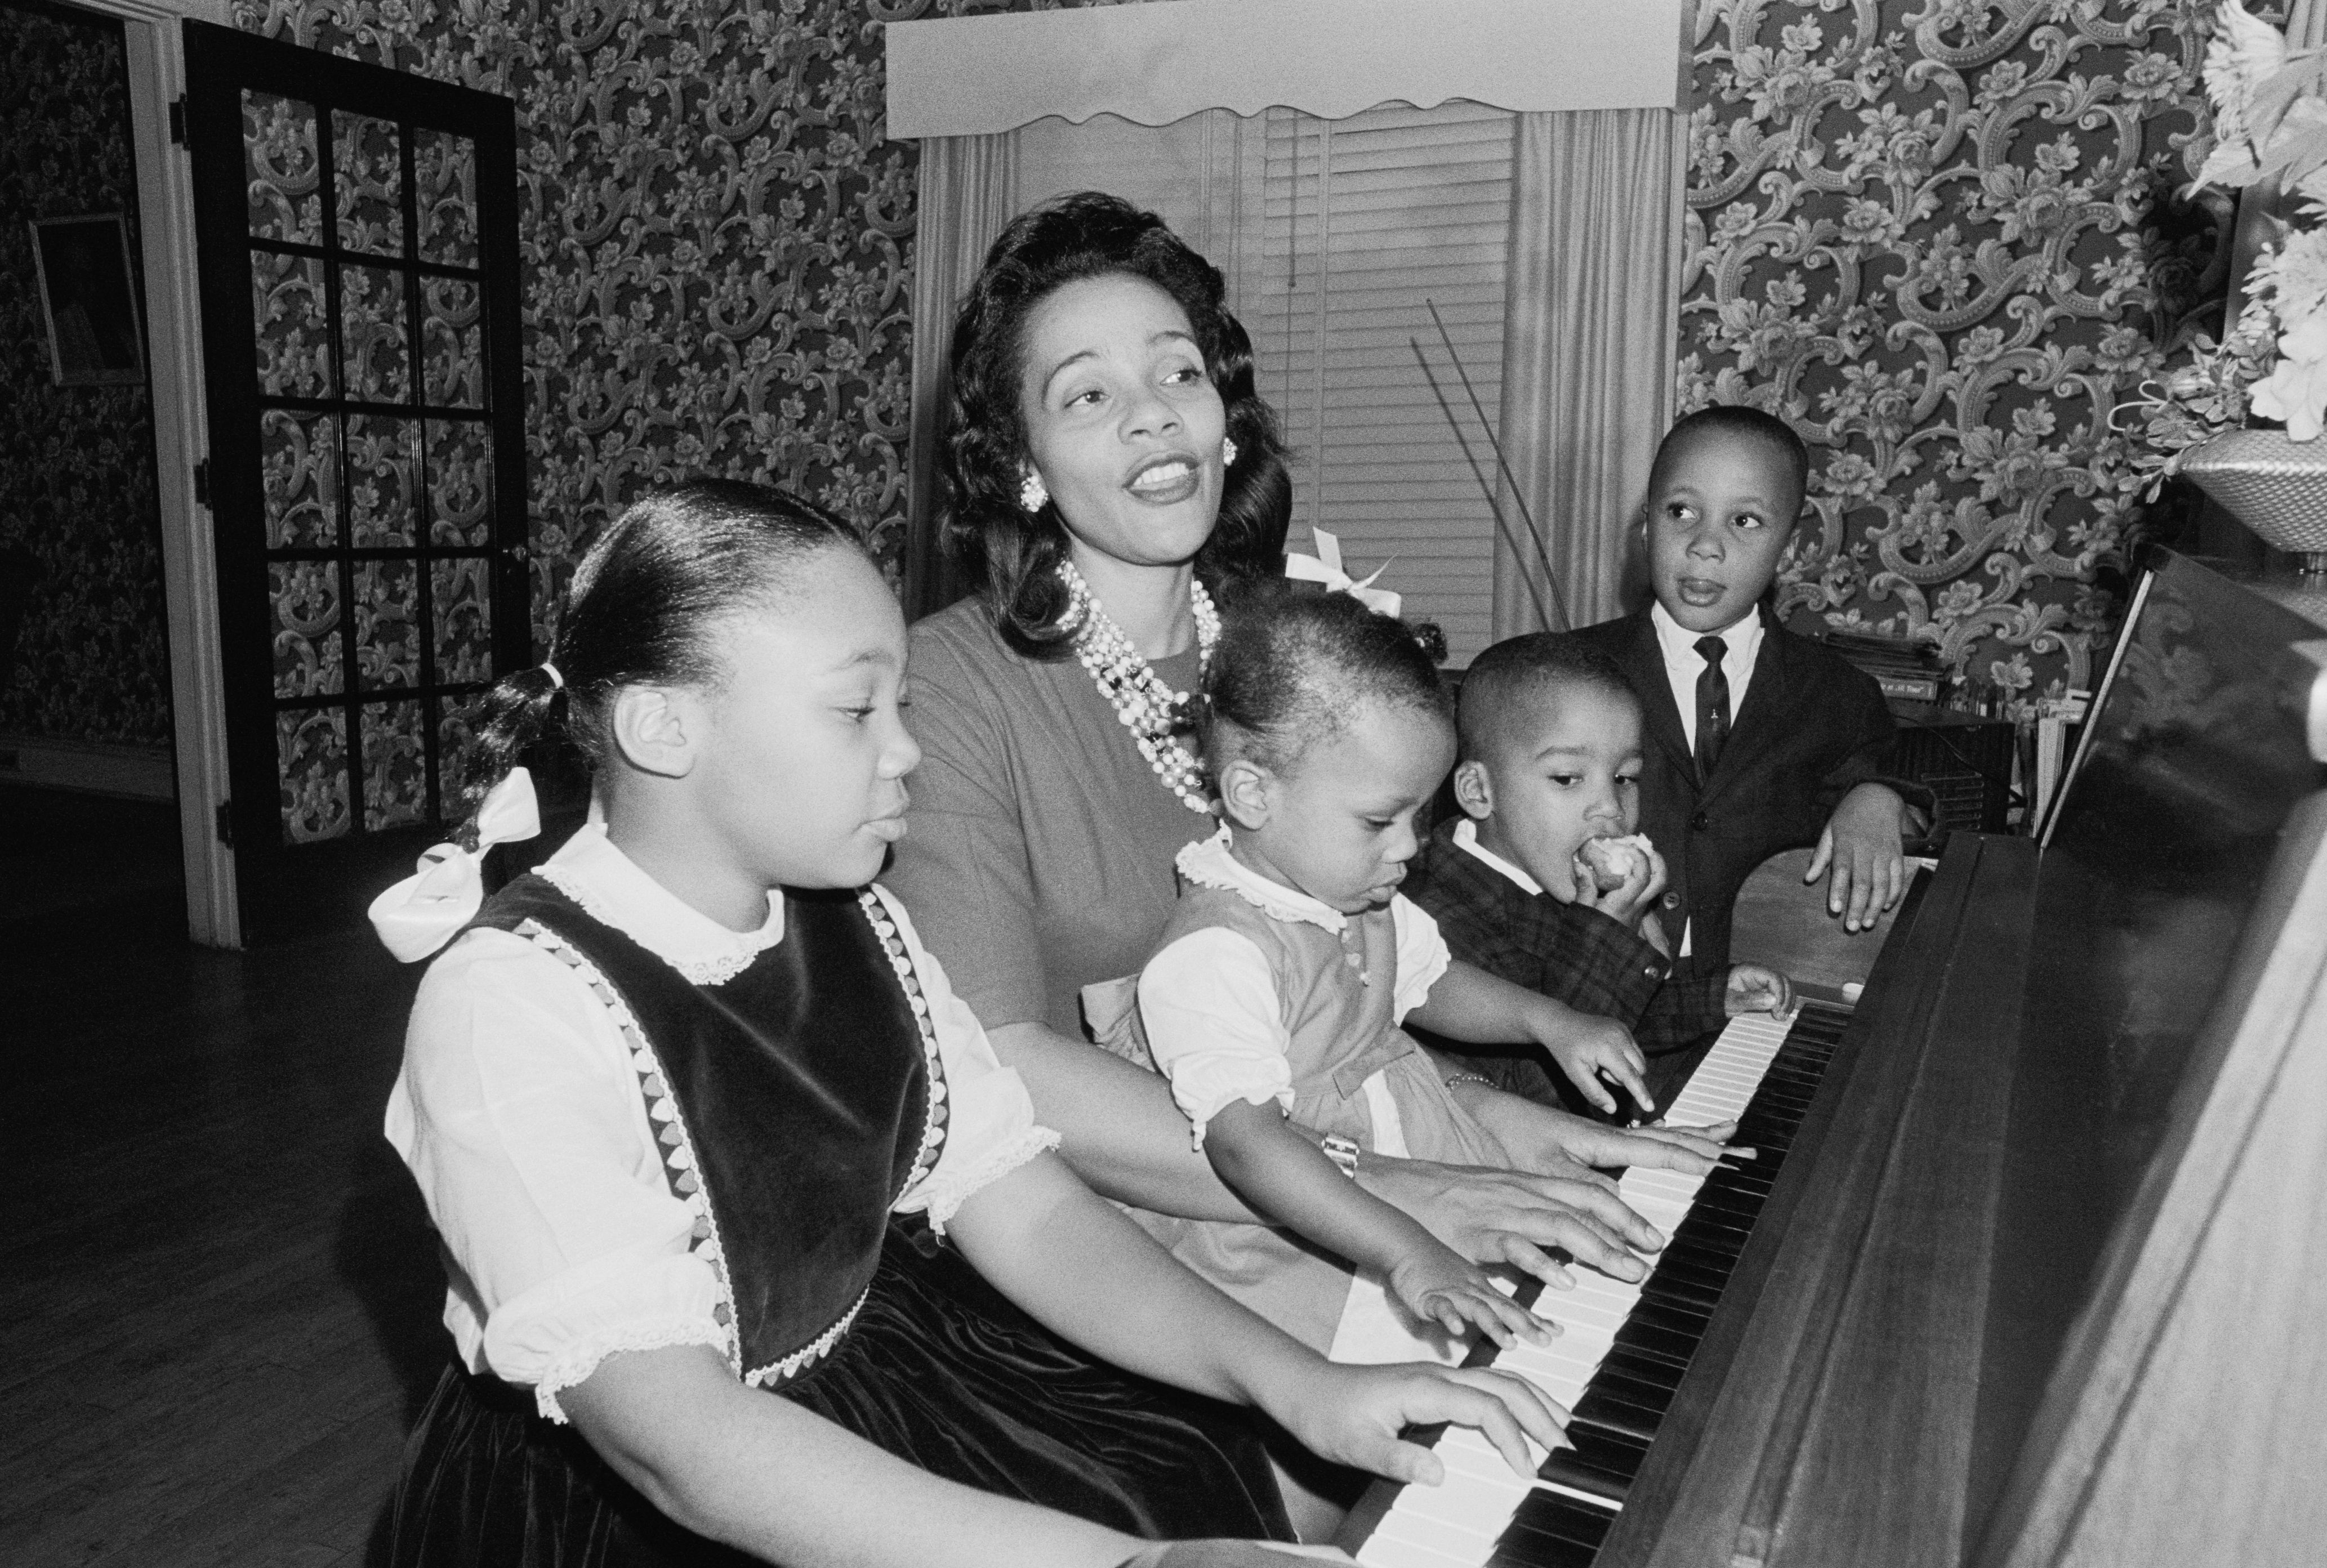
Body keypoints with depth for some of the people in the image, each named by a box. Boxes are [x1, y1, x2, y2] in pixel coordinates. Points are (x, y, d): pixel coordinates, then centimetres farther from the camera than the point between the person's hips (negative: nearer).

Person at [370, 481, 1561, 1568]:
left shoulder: (852, 923, -1)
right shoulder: (513, 1005, -22)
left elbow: (1024, 1209, -4)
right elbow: (678, 1438, -28)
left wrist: (1295, 1383, -16)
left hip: (872, 1390, 6)